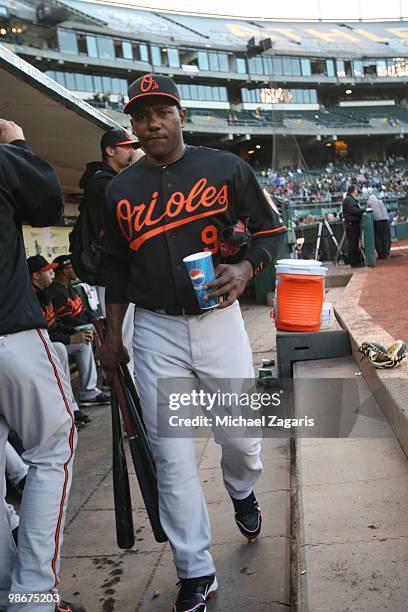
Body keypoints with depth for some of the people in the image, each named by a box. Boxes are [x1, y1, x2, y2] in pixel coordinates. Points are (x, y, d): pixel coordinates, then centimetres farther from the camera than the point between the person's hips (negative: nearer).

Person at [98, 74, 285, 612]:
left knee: (241, 438, 6)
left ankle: (242, 492, 44)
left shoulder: (226, 168, 1)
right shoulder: (120, 189, 8)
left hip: (218, 321, -1)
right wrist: (113, 335, 11)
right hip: (154, 331, 2)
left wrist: (245, 269, -13)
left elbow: (270, 228, 6)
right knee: (171, 457, 1)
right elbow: (116, 266, 14)